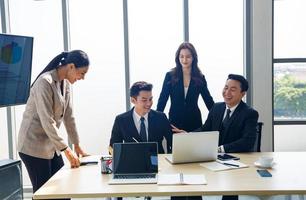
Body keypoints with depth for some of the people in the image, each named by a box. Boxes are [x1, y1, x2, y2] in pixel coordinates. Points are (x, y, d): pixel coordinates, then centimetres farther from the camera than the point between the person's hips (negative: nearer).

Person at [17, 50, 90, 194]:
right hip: (34, 146, -8)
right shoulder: (45, 82, -22)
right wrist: (66, 150, -24)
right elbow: (47, 121, -26)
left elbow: (68, 115, 8)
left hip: (51, 144, 8)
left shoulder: (66, 83, 5)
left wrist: (77, 145, 9)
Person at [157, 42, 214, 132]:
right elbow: (162, 99, -1)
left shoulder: (200, 78, 3)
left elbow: (208, 100, 8)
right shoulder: (170, 76, -1)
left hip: (194, 121, 1)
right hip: (175, 121, -1)